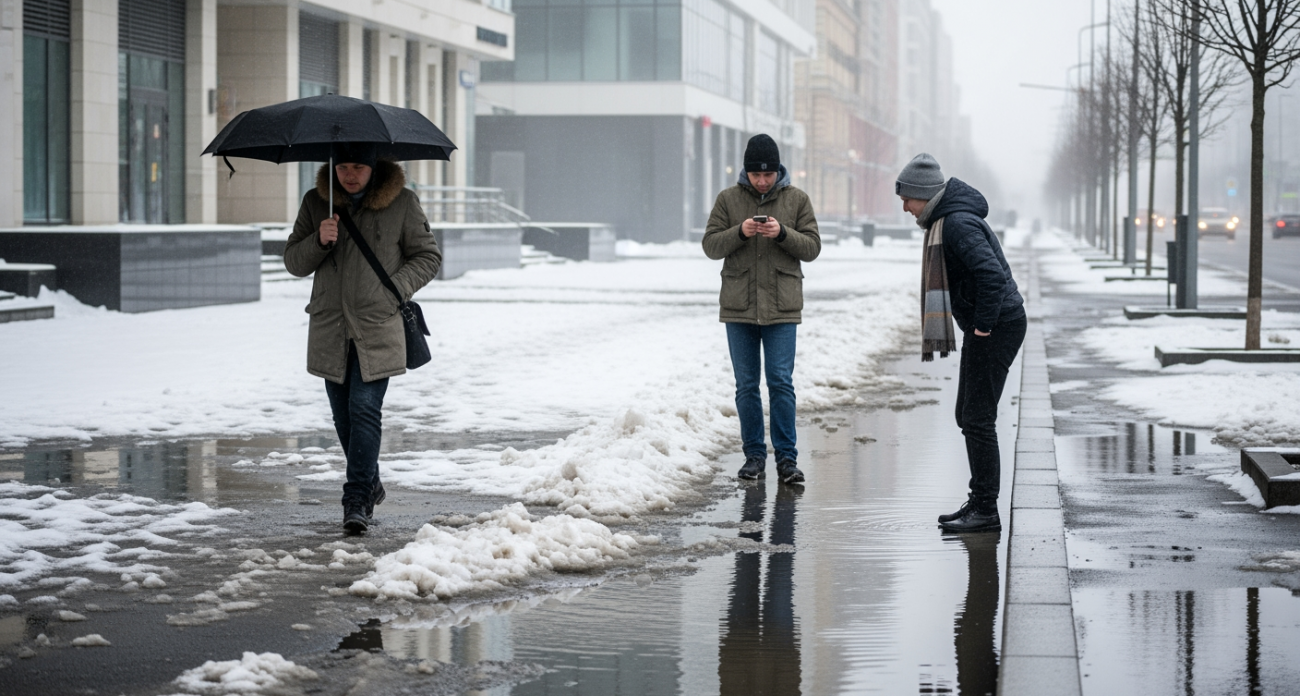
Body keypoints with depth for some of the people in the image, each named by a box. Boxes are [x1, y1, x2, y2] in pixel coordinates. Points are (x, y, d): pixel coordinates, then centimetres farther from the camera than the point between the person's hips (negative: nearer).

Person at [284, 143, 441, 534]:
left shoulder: (401, 202, -1)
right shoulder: (316, 202, 6)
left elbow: (428, 257, 7)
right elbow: (294, 263, 8)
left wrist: (394, 290, -8)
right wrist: (319, 241, -13)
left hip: (378, 329, -3)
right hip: (330, 329, 4)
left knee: (365, 410, -14)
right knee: (344, 416, 10)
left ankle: (357, 500, -12)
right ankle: (371, 486, 30)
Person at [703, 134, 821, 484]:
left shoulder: (797, 199, 3)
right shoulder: (728, 199, 4)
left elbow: (812, 247, 1)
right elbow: (711, 245, 1)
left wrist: (782, 233, -17)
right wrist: (740, 232, -17)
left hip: (781, 309, -1)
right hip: (738, 307, 1)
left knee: (781, 383, -5)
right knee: (746, 385, 6)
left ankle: (787, 458, 1)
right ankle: (754, 455, 16)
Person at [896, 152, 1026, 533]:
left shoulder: (958, 223, -20)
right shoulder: (946, 219, 13)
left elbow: (992, 274, -30)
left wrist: (983, 325, -22)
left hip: (997, 328, -11)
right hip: (985, 326, 11)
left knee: (978, 420, -8)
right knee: (967, 416, 15)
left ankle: (986, 511, -4)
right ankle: (979, 500, 22)